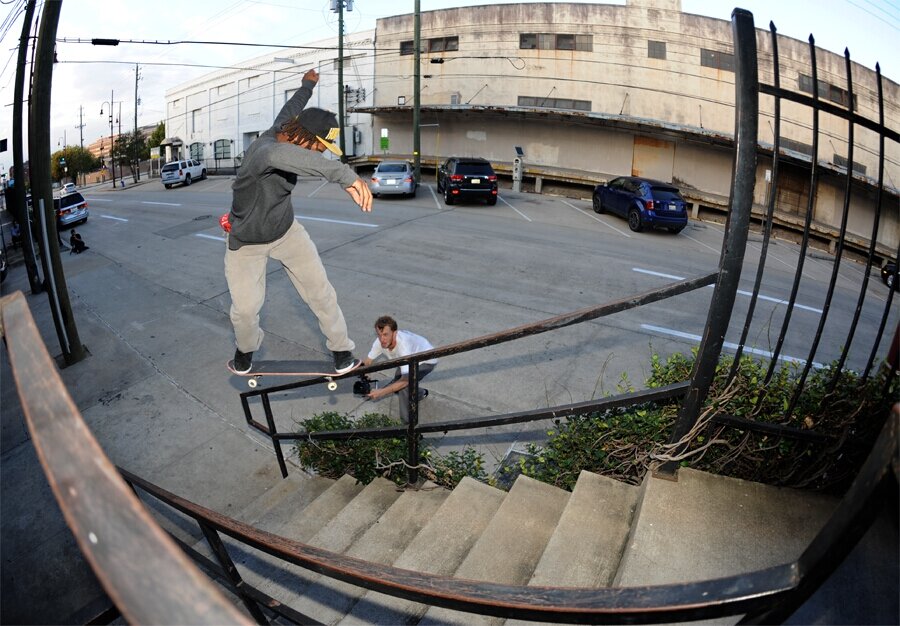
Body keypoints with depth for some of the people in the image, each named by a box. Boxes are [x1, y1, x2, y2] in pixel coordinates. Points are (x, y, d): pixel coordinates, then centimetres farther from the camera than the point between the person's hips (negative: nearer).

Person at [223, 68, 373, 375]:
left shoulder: (277, 132, -13)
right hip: (246, 242, -6)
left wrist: (307, 85, 32)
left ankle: (341, 349, 13)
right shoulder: (263, 150, -37)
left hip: (286, 231, 6)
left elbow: (290, 109, 12)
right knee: (245, 309, -2)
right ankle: (245, 348, 33)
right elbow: (278, 155, -63)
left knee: (320, 291, -2)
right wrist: (344, 174, -76)